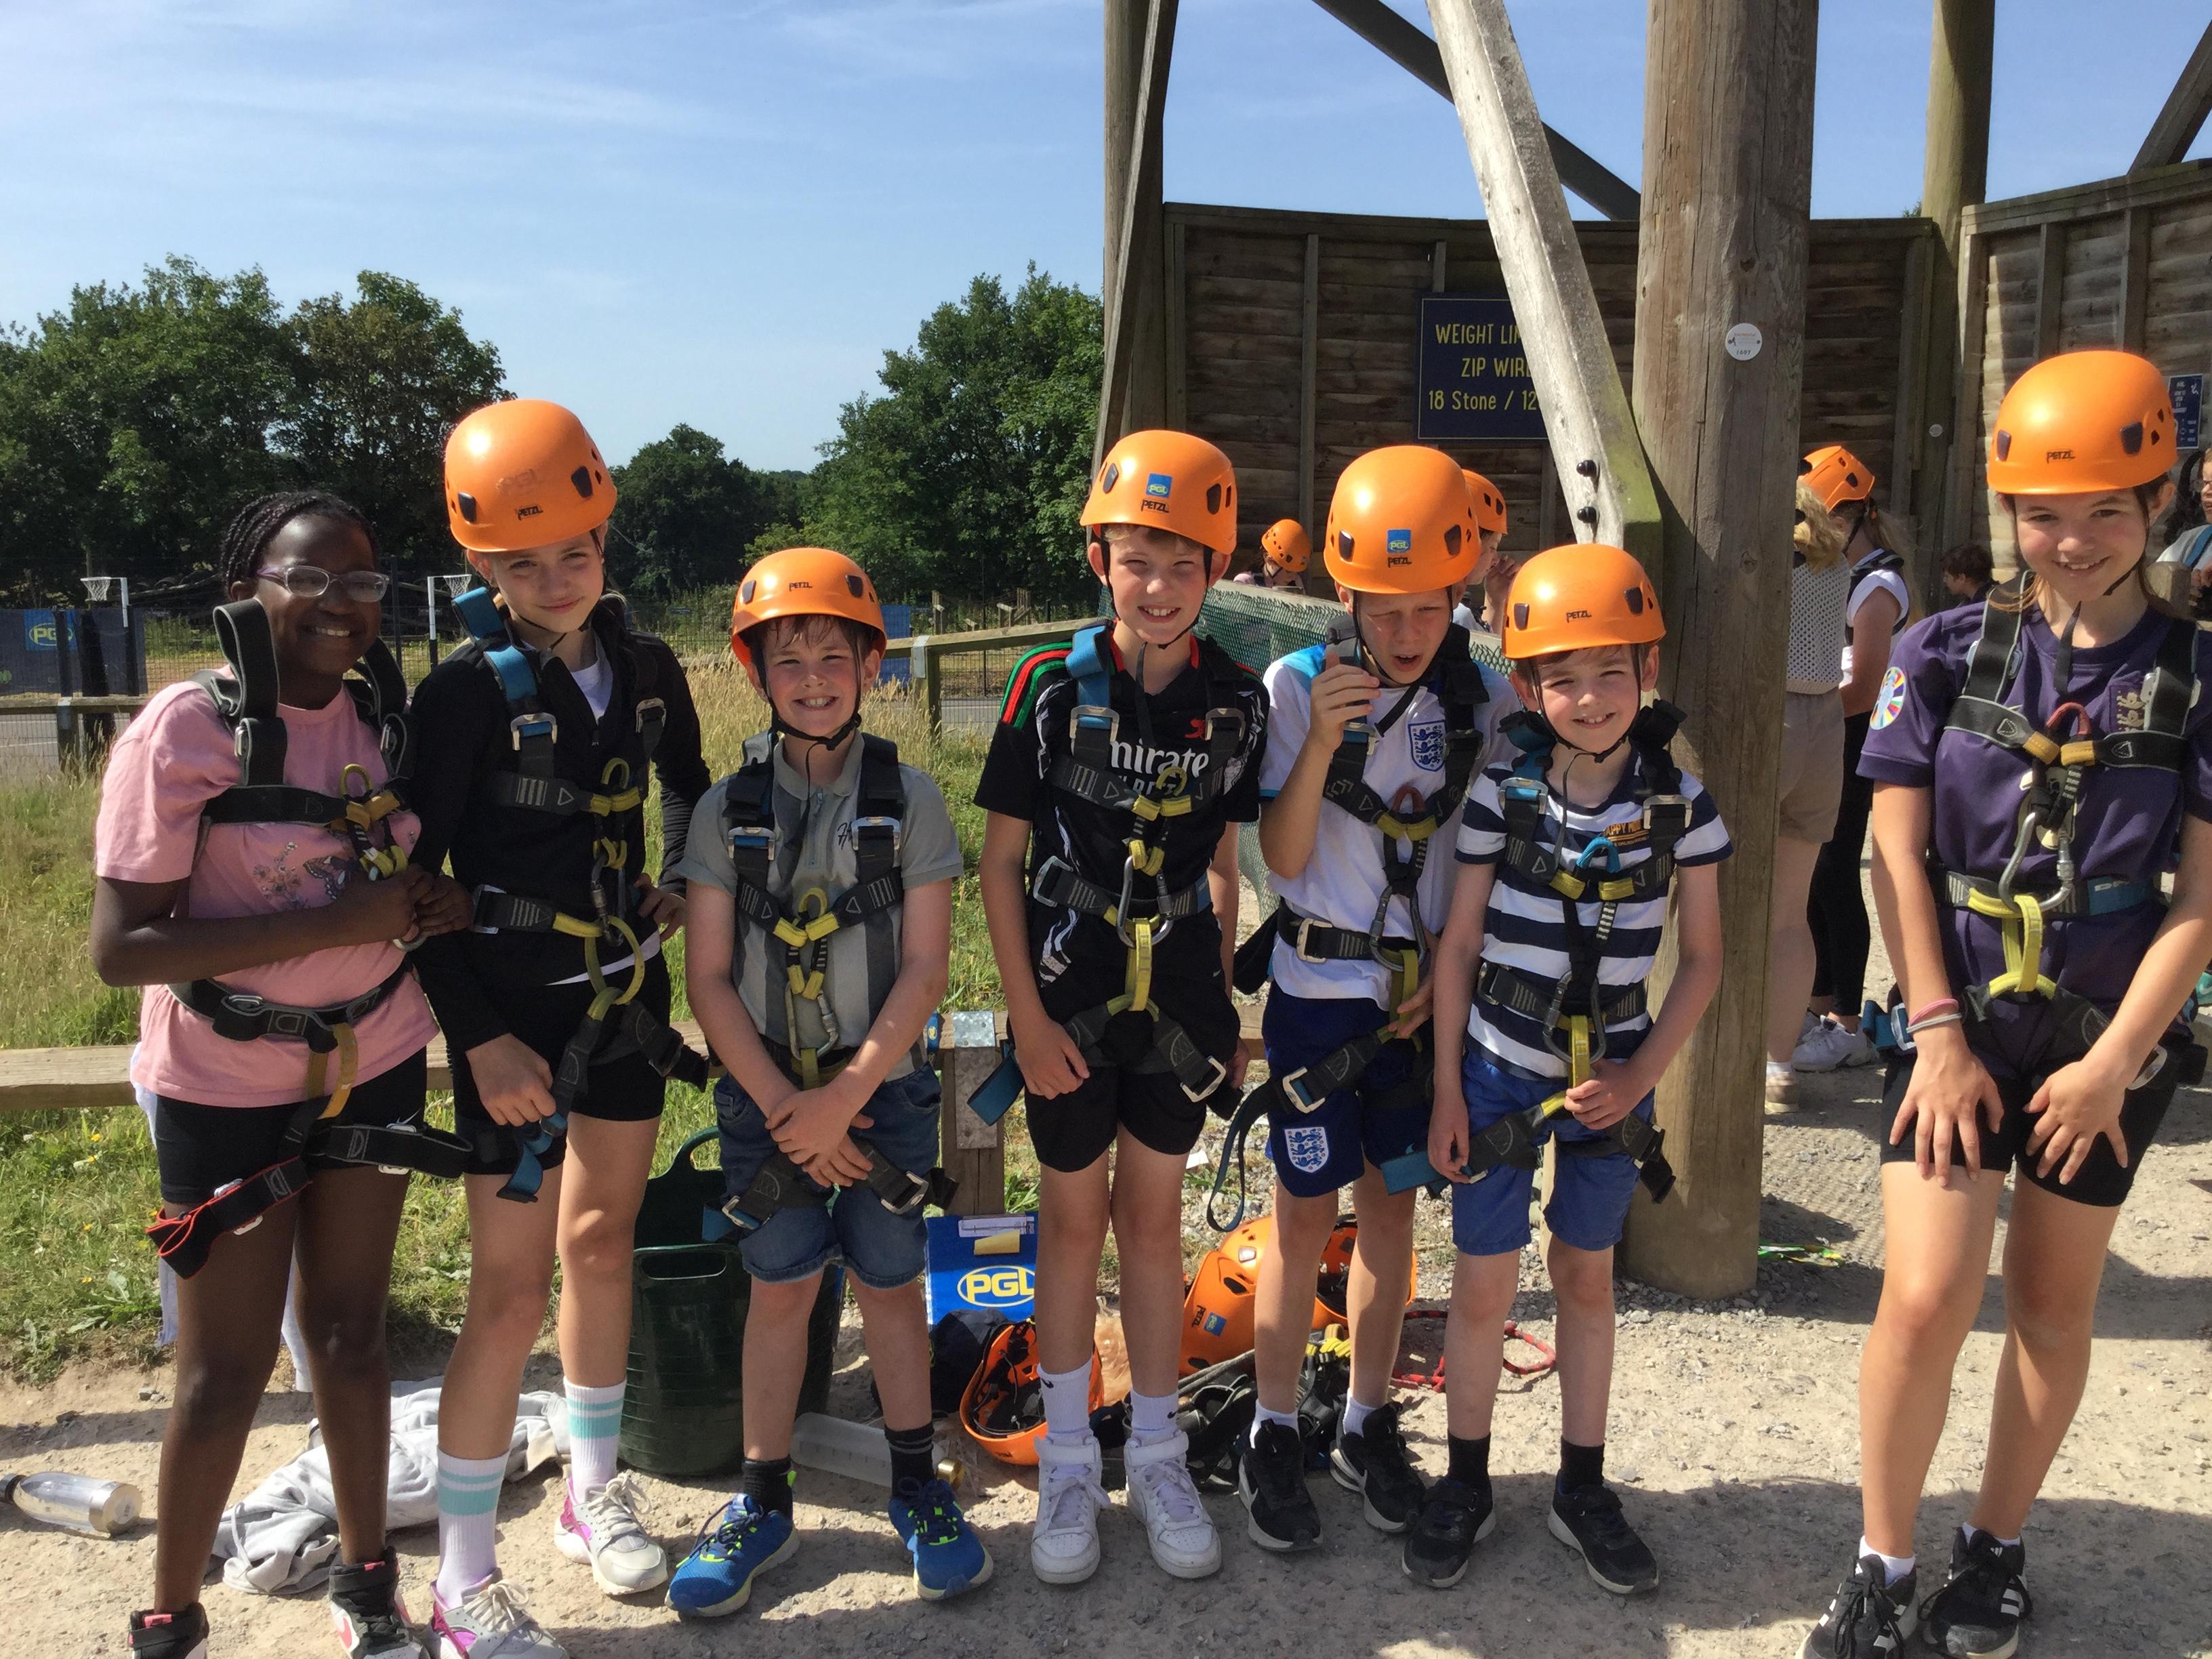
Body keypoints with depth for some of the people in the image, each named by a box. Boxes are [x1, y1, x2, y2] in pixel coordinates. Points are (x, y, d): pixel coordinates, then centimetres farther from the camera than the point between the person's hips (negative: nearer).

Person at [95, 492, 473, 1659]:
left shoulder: (385, 715, -1)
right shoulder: (182, 730, -18)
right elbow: (121, 947, -22)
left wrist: (435, 902, -7)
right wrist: (334, 925, -28)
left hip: (374, 1066, 4)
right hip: (228, 1092, -4)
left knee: (348, 1335, 16)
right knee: (229, 1369, 6)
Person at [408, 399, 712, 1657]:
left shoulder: (647, 668, 2)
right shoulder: (469, 690, -13)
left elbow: (690, 786, 22)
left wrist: (682, 886, 6)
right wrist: (481, 1036, -17)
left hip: (627, 994, 5)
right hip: (517, 1014, -5)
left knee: (602, 1238, 16)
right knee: (513, 1287, -4)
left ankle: (594, 1493, 34)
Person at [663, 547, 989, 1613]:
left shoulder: (909, 801, -5)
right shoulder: (729, 808, -2)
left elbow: (924, 971, -8)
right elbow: (709, 978, -4)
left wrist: (842, 1101, -13)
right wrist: (783, 1107, -10)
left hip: (882, 1088, -1)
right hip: (763, 1091, 1)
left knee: (890, 1281, 8)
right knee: (781, 1287, 8)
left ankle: (916, 1485, 27)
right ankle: (763, 1503, 24)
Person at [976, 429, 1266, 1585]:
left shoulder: (1234, 702, -2)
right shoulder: (1054, 688, -10)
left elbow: (1223, 865, 8)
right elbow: (1000, 863, -6)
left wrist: (1227, 1006, 7)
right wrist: (1028, 1016, -10)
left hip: (1177, 994, 2)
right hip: (1070, 992, -2)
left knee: (1154, 1216, 13)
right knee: (1072, 1218, 9)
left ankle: (1158, 1455, 28)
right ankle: (1067, 1463, 26)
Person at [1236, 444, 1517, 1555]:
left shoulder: (1484, 696, -1)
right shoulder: (1297, 687, -9)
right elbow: (1283, 858, -12)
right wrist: (1322, 739, -25)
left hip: (1426, 990, 3)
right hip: (1320, 984, -3)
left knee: (1391, 1205, 12)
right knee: (1305, 1213, 3)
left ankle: (1368, 1425, 28)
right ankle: (1274, 1436, 19)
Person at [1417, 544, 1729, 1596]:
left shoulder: (1680, 804, -7)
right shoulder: (1503, 794, -10)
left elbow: (1702, 957, 0)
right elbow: (1459, 944, -4)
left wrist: (1639, 1077, -8)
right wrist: (1446, 1090, -4)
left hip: (1611, 1078, 1)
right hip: (1499, 1069, -1)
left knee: (1586, 1277, 15)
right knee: (1483, 1283, 6)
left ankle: (1583, 1490, 30)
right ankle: (1466, 1487, 24)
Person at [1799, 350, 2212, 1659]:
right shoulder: (1949, 653, -3)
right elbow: (1900, 855, -3)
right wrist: (1938, 1034, -8)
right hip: (1960, 1024, 0)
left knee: (2052, 1304, 12)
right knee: (1927, 1299, -8)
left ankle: (1999, 1550, 32)